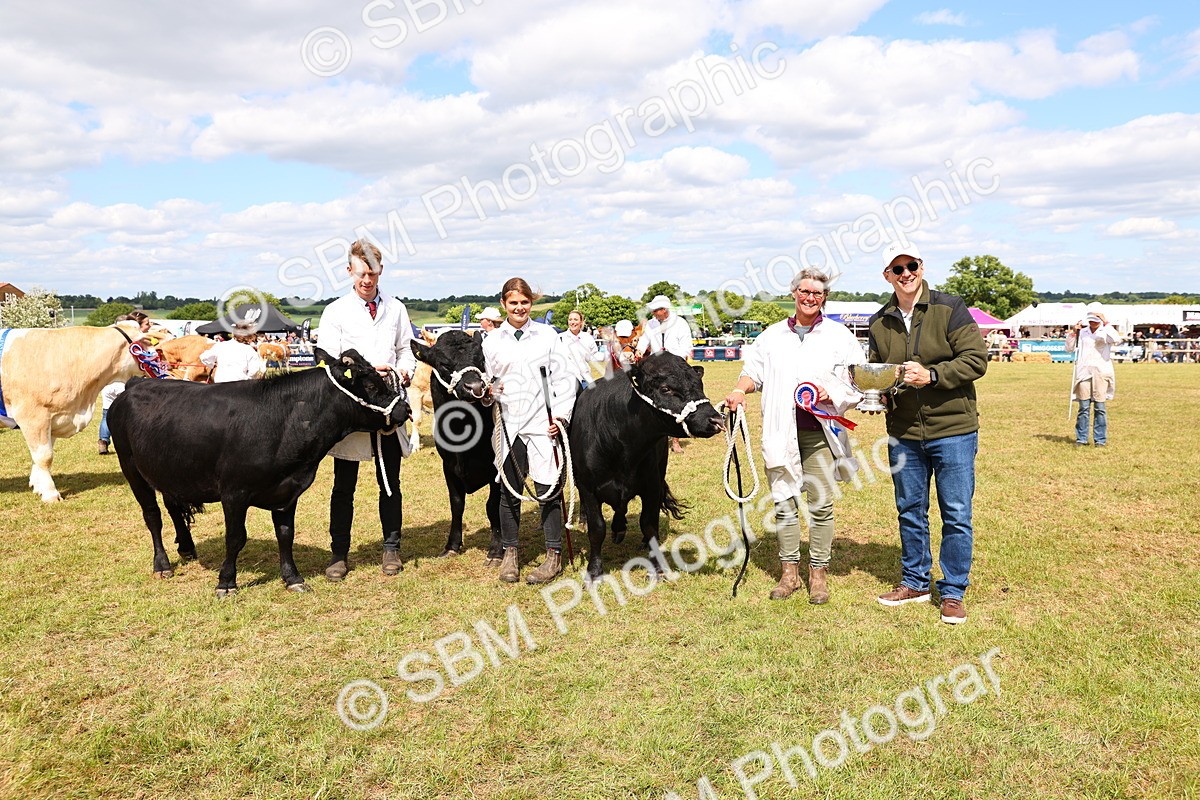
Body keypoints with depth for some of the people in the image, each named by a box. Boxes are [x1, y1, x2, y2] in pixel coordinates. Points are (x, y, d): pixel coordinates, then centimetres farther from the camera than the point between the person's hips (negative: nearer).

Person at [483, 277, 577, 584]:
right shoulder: (492, 341, 9)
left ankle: (554, 556, 14)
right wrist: (489, 389, -9)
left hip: (544, 425, -2)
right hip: (509, 425, 2)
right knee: (509, 491, 5)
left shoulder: (547, 334, 5)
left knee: (548, 491, 1)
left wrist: (561, 414, -5)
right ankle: (509, 553, 21)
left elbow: (566, 376, 3)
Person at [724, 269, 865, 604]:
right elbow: (753, 371, 14)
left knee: (821, 504, -1)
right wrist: (740, 390, -6)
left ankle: (819, 573, 11)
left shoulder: (839, 335, 7)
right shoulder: (772, 336, 14)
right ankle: (789, 571, 16)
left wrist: (832, 393, -11)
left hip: (820, 432, -2)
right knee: (783, 502, 5)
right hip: (780, 432, 2)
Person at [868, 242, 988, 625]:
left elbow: (976, 359, -9)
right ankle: (915, 582, 30)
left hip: (952, 429, -4)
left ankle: (953, 592, 16)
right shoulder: (879, 323, 7)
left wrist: (931, 375, -20)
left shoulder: (950, 309, -5)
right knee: (910, 511, 14)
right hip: (903, 433, 4)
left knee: (957, 515, 2)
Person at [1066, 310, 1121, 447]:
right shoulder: (1082, 332, 11)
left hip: (1101, 372, -2)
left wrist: (1105, 323, -19)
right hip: (1084, 371, 2)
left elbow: (1117, 340, -18)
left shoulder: (1105, 332, 3)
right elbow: (1069, 349, 13)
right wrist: (1073, 333, 0)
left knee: (1100, 407, -2)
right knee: (1083, 407, 1)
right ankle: (1081, 438, 7)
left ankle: (1100, 439, 5)